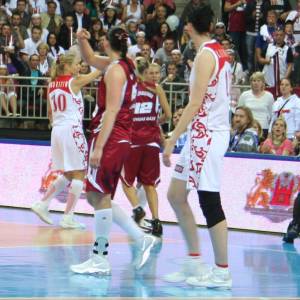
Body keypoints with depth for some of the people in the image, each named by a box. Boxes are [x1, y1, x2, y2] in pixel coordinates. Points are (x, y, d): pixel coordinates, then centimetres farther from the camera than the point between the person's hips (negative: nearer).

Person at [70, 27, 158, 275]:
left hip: (110, 138, -10)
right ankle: (142, 239, 10)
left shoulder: (115, 69, -12)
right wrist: (82, 41, 12)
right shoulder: (125, 65, 14)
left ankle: (100, 260, -7)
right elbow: (91, 60, 32)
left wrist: (98, 146, -22)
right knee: (98, 197, 13)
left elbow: (112, 111, -19)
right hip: (122, 140, 10)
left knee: (100, 196, -8)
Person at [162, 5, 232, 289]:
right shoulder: (218, 52, 12)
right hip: (204, 134, 9)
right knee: (175, 195, 13)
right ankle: (195, 263, 15)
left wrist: (172, 139, -19)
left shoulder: (206, 55, -14)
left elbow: (195, 103, -19)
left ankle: (222, 272, -1)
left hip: (207, 134, -9)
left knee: (210, 202, -6)